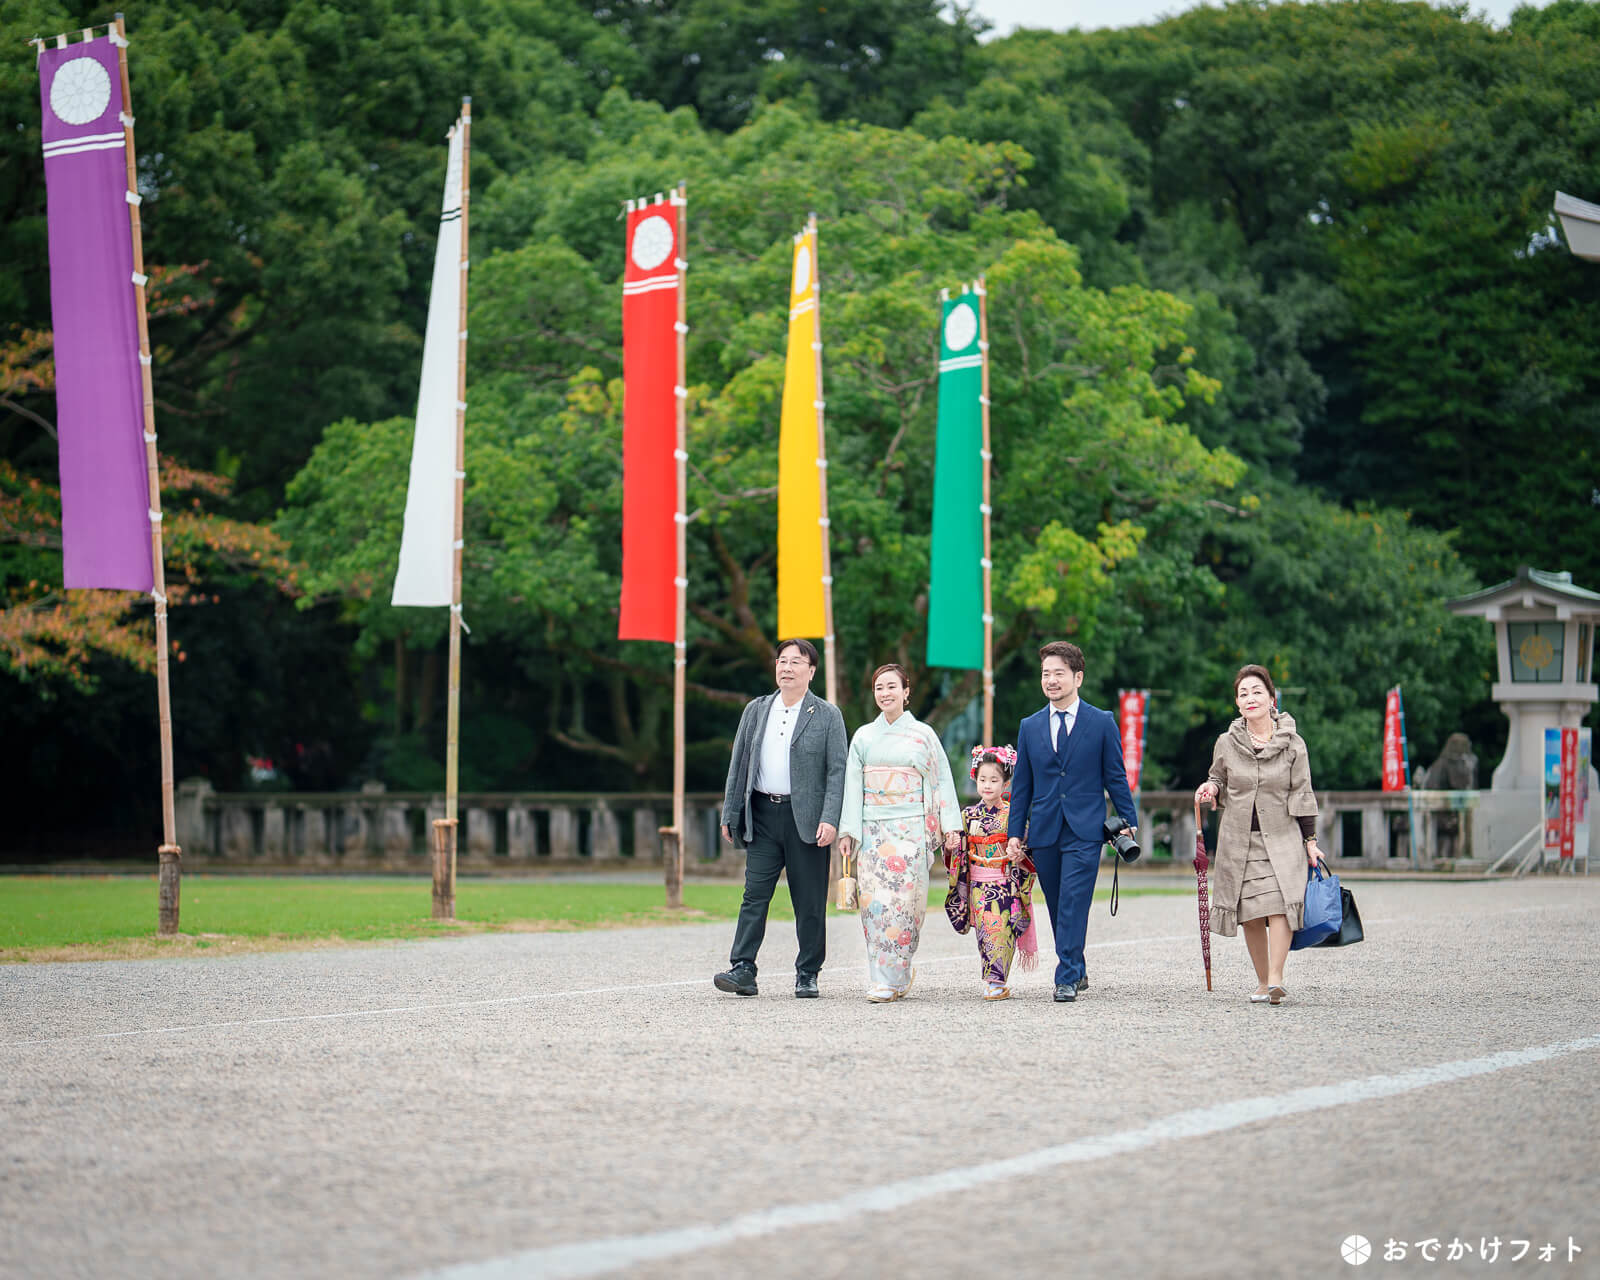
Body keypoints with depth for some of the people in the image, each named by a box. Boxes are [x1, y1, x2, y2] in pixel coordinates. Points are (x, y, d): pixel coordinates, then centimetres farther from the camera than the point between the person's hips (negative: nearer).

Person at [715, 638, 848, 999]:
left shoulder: (827, 715, 2)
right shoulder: (756, 711, 13)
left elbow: (837, 771, -3)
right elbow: (738, 765, 15)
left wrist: (830, 819, -14)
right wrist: (730, 815, 10)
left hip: (805, 818, -3)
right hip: (762, 816, 3)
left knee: (809, 902, 2)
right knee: (754, 895, -6)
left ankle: (807, 975, 10)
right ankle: (742, 970, -9)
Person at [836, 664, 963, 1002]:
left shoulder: (923, 734, 7)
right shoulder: (863, 737, 12)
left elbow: (942, 781, 7)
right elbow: (853, 786, 8)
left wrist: (951, 825, -1)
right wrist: (847, 831, 0)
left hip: (911, 829, -2)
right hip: (873, 830, 2)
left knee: (902, 901, -8)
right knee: (875, 901, -7)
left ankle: (890, 979, -3)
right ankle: (893, 976, 1)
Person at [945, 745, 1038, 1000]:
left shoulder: (1012, 814, 0)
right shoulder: (969, 815, 8)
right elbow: (959, 855, 12)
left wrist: (1021, 853, -19)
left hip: (1007, 885, -3)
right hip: (978, 886, 3)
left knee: (1001, 930, -11)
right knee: (985, 930, -5)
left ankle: (996, 982, -10)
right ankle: (994, 982, 2)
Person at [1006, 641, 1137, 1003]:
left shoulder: (1102, 723, 3)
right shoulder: (1030, 727, 11)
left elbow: (1115, 777, 6)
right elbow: (1022, 784, 13)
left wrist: (1129, 822, 3)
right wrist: (1015, 833, 8)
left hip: (1084, 830, -4)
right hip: (1044, 832, 4)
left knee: (1073, 905, -13)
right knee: (1058, 909, 8)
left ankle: (1067, 979, -15)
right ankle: (1077, 972, 22)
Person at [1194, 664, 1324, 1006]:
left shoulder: (1292, 744, 1)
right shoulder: (1226, 744, 4)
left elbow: (1302, 795, 4)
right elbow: (1219, 781, 19)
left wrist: (1310, 841, 2)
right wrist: (1211, 789, -4)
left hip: (1281, 838, -2)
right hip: (1239, 839, 2)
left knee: (1280, 901, -20)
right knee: (1250, 914, 1)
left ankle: (1276, 978, -23)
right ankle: (1262, 982, 11)